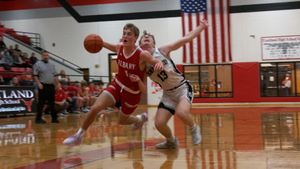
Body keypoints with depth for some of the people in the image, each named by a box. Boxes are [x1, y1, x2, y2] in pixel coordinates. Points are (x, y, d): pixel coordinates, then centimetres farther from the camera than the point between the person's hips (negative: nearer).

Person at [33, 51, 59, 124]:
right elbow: (35, 75, -8)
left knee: (52, 103, 9)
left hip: (51, 86, 5)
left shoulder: (52, 65, 16)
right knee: (41, 103, -3)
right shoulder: (38, 64, -3)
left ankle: (54, 118, 13)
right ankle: (38, 118, 4)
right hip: (43, 86, -5)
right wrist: (39, 84, -16)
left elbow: (55, 75, 19)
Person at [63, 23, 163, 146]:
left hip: (132, 92, -3)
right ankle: (79, 135, 5)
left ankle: (140, 118, 49)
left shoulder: (142, 55, -26)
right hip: (117, 85, 4)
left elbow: (156, 62, -21)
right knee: (95, 108, -12)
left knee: (122, 121, 15)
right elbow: (111, 46, 13)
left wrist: (159, 63, -46)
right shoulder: (119, 48, -9)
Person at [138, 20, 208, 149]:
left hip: (183, 88, -3)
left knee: (181, 113, -31)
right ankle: (171, 141, 24)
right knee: (159, 123, -8)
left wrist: (202, 26, -4)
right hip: (168, 94, 4)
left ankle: (194, 129, 3)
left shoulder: (163, 51, -8)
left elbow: (186, 39, -5)